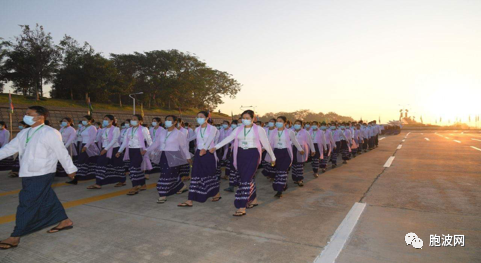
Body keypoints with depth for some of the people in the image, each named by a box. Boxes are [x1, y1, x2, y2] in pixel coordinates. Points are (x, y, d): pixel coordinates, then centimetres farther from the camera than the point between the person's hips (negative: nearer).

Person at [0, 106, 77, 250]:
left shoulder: (50, 133, -15)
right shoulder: (24, 133, 9)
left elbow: (62, 153, -11)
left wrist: (70, 169, -5)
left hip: (41, 175, -8)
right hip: (29, 174, 8)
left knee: (27, 203, -3)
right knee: (48, 200, 15)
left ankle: (15, 237, 7)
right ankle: (65, 221, 29)